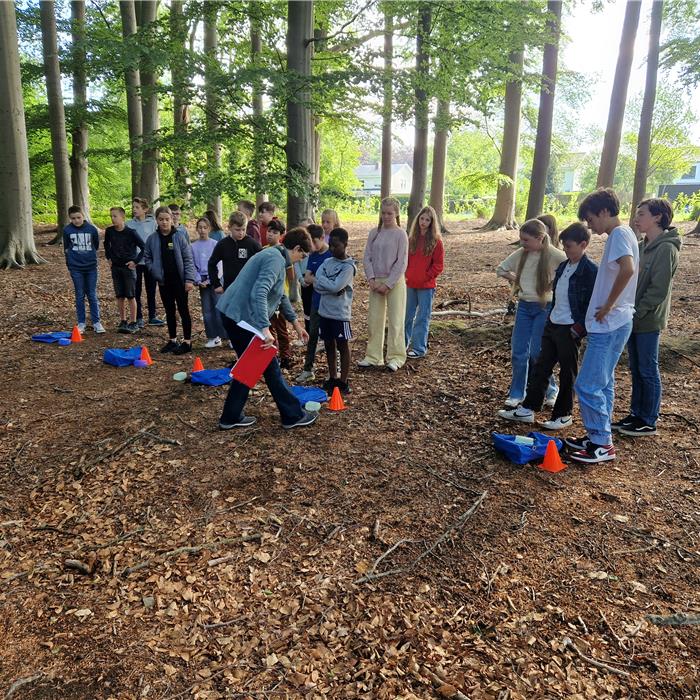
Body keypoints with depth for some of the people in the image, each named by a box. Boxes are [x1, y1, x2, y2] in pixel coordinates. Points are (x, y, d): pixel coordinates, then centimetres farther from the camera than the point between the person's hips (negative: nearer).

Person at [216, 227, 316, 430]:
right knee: (270, 367, 2)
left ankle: (231, 417, 24)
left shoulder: (274, 256, 18)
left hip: (234, 315, 10)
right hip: (243, 318, -10)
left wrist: (295, 322, 33)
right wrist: (265, 329, -35)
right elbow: (259, 294, -30)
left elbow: (280, 296, 29)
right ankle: (293, 415, 15)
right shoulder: (275, 259, -15)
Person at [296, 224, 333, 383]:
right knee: (312, 335, 10)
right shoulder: (312, 257, 8)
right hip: (316, 302, 5)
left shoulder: (332, 255, -10)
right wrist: (316, 279, -17)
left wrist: (314, 279, -14)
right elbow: (307, 278, 4)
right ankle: (308, 369, 18)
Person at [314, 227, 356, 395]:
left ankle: (343, 381, 13)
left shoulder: (349, 266, -11)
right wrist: (332, 288, -17)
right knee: (329, 345, 14)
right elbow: (316, 286, -3)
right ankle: (333, 378, 26)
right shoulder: (327, 262, 7)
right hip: (324, 311, 6)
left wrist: (320, 279, -9)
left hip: (340, 313, -6)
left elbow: (336, 287, -23)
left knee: (343, 346, 4)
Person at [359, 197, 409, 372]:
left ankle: (395, 357, 9)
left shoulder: (400, 234, -6)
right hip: (376, 282, 4)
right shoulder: (374, 233, 7)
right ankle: (373, 356, 16)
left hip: (395, 282, -4)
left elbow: (401, 263, -9)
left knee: (396, 321, 0)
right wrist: (371, 279, -8)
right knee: (374, 319, 7)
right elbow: (367, 257, 5)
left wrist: (388, 284, -13)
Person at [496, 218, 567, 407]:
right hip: (524, 307, 5)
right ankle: (516, 394, 19)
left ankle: (550, 391, 21)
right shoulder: (520, 254, 0)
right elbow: (500, 269, 14)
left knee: (537, 353, -2)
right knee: (518, 353, 5)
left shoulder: (554, 255, -14)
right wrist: (514, 279, 0)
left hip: (545, 308, -4)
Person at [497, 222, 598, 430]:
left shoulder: (591, 270, -13)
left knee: (567, 373, 4)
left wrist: (579, 328, -18)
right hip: (552, 325, 8)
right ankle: (528, 409, 17)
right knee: (541, 367, 10)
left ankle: (563, 414, 17)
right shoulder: (563, 267, 12)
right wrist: (549, 319, 14)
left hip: (570, 329, -8)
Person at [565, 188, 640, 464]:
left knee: (587, 385, -6)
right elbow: (628, 270, 24)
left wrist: (608, 304, -22)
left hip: (609, 325, -10)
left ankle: (602, 444, 4)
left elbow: (628, 268, -33)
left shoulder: (619, 234, -15)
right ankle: (599, 437, 25)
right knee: (602, 383, 16)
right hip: (612, 323, 10)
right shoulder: (621, 234, 15)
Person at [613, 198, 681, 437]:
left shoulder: (666, 248, -14)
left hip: (648, 321, -8)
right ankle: (636, 415, 25)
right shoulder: (642, 246, 11)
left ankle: (648, 422, 12)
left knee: (648, 371, 1)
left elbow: (658, 289, -19)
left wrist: (637, 313, -18)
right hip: (633, 320, 8)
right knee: (636, 370, 14)